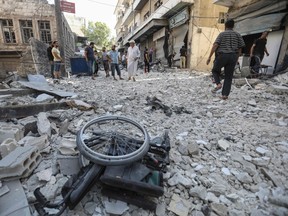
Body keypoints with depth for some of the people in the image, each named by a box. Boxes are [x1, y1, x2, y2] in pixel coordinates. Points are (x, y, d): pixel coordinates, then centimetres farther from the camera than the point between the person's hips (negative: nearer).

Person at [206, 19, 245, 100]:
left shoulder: (222, 34, 4)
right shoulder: (237, 35, 14)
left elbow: (215, 45, -10)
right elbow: (240, 48, 11)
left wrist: (209, 57, -11)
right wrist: (236, 58, 20)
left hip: (222, 56, -3)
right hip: (233, 57, 3)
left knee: (215, 70, 21)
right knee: (228, 77, 6)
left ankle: (218, 84, -4)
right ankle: (225, 95, 1)